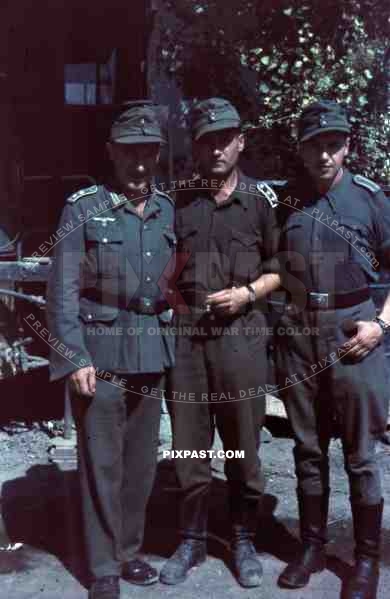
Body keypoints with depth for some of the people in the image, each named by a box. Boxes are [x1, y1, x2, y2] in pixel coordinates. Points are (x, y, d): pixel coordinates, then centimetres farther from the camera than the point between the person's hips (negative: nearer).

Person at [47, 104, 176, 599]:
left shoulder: (168, 210, 7)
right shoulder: (83, 208, -6)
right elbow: (63, 290, -8)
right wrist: (76, 359, -14)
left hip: (151, 353, 5)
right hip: (99, 353, -4)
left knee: (142, 461, 13)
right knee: (102, 465, 4)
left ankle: (129, 551, 32)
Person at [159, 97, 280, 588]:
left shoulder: (261, 200, 2)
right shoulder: (178, 202, 7)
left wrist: (249, 293, -9)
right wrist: (174, 298, 0)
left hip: (241, 335, -2)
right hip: (186, 336, 2)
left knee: (242, 445, 8)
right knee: (189, 446, 9)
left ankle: (243, 540, 27)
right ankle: (191, 541, 26)